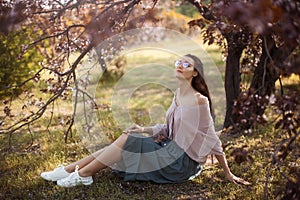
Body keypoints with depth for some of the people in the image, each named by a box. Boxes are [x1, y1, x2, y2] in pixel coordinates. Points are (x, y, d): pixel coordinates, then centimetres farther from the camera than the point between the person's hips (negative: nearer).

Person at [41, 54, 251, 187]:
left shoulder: (199, 100, -17)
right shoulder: (178, 94, 9)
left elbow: (212, 140, -13)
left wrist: (228, 174, -8)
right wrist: (145, 130, 2)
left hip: (183, 161, -8)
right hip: (172, 149, 8)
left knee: (127, 141, -16)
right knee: (125, 140, -5)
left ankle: (83, 174, -6)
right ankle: (70, 169, -3)